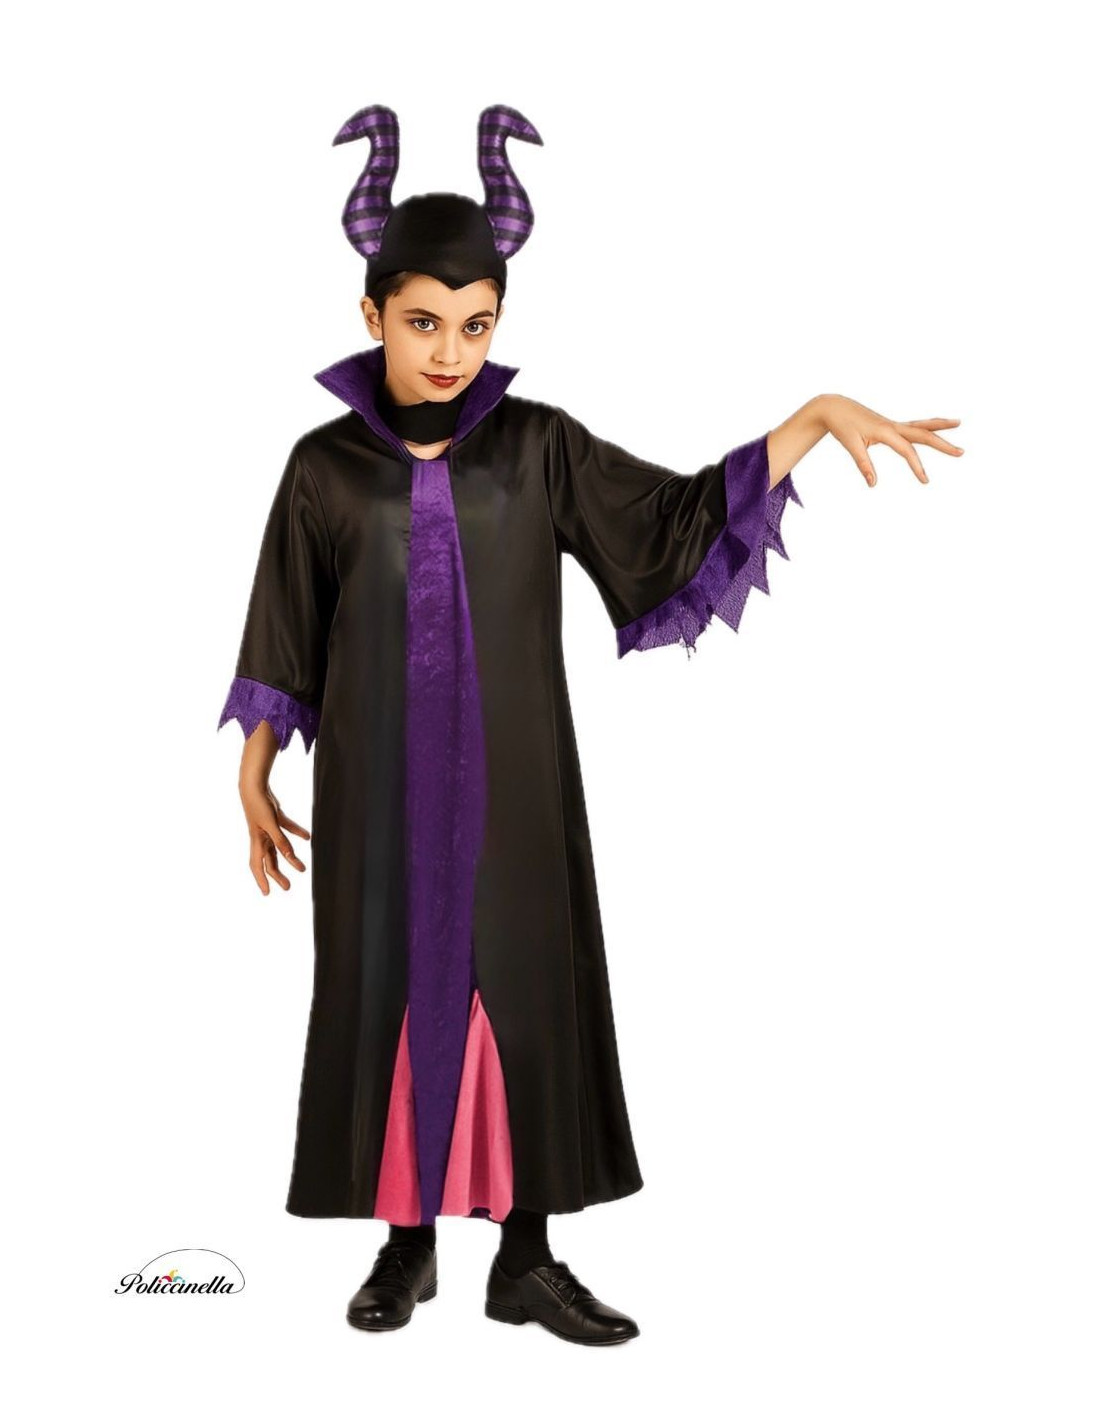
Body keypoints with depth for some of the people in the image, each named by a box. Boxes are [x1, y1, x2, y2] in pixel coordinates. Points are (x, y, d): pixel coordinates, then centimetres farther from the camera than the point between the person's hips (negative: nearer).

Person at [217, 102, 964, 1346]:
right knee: (390, 993, 6)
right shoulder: (323, 465, -2)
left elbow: (682, 521, -2)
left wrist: (818, 415, -11)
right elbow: (285, 638, 5)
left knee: (524, 992, 4)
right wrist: (254, 779, 9)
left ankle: (526, 1259, 18)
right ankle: (406, 1244, 24)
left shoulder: (539, 448, -1)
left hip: (509, 785, 1)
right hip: (377, 790, 0)